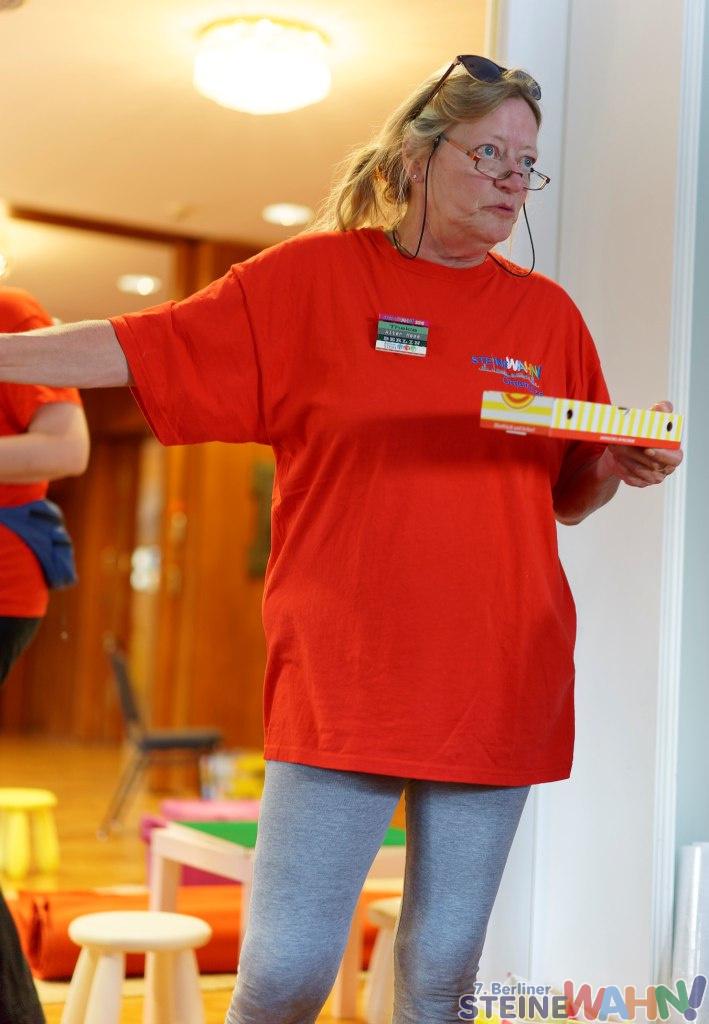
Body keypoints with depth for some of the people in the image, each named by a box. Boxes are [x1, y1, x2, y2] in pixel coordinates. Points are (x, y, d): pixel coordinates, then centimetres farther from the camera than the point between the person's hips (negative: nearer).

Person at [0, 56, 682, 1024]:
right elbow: (139, 349, 1)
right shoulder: (312, 275, 2)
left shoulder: (547, 313, 10)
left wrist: (623, 467, -3)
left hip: (498, 685, 3)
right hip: (343, 682, -2)